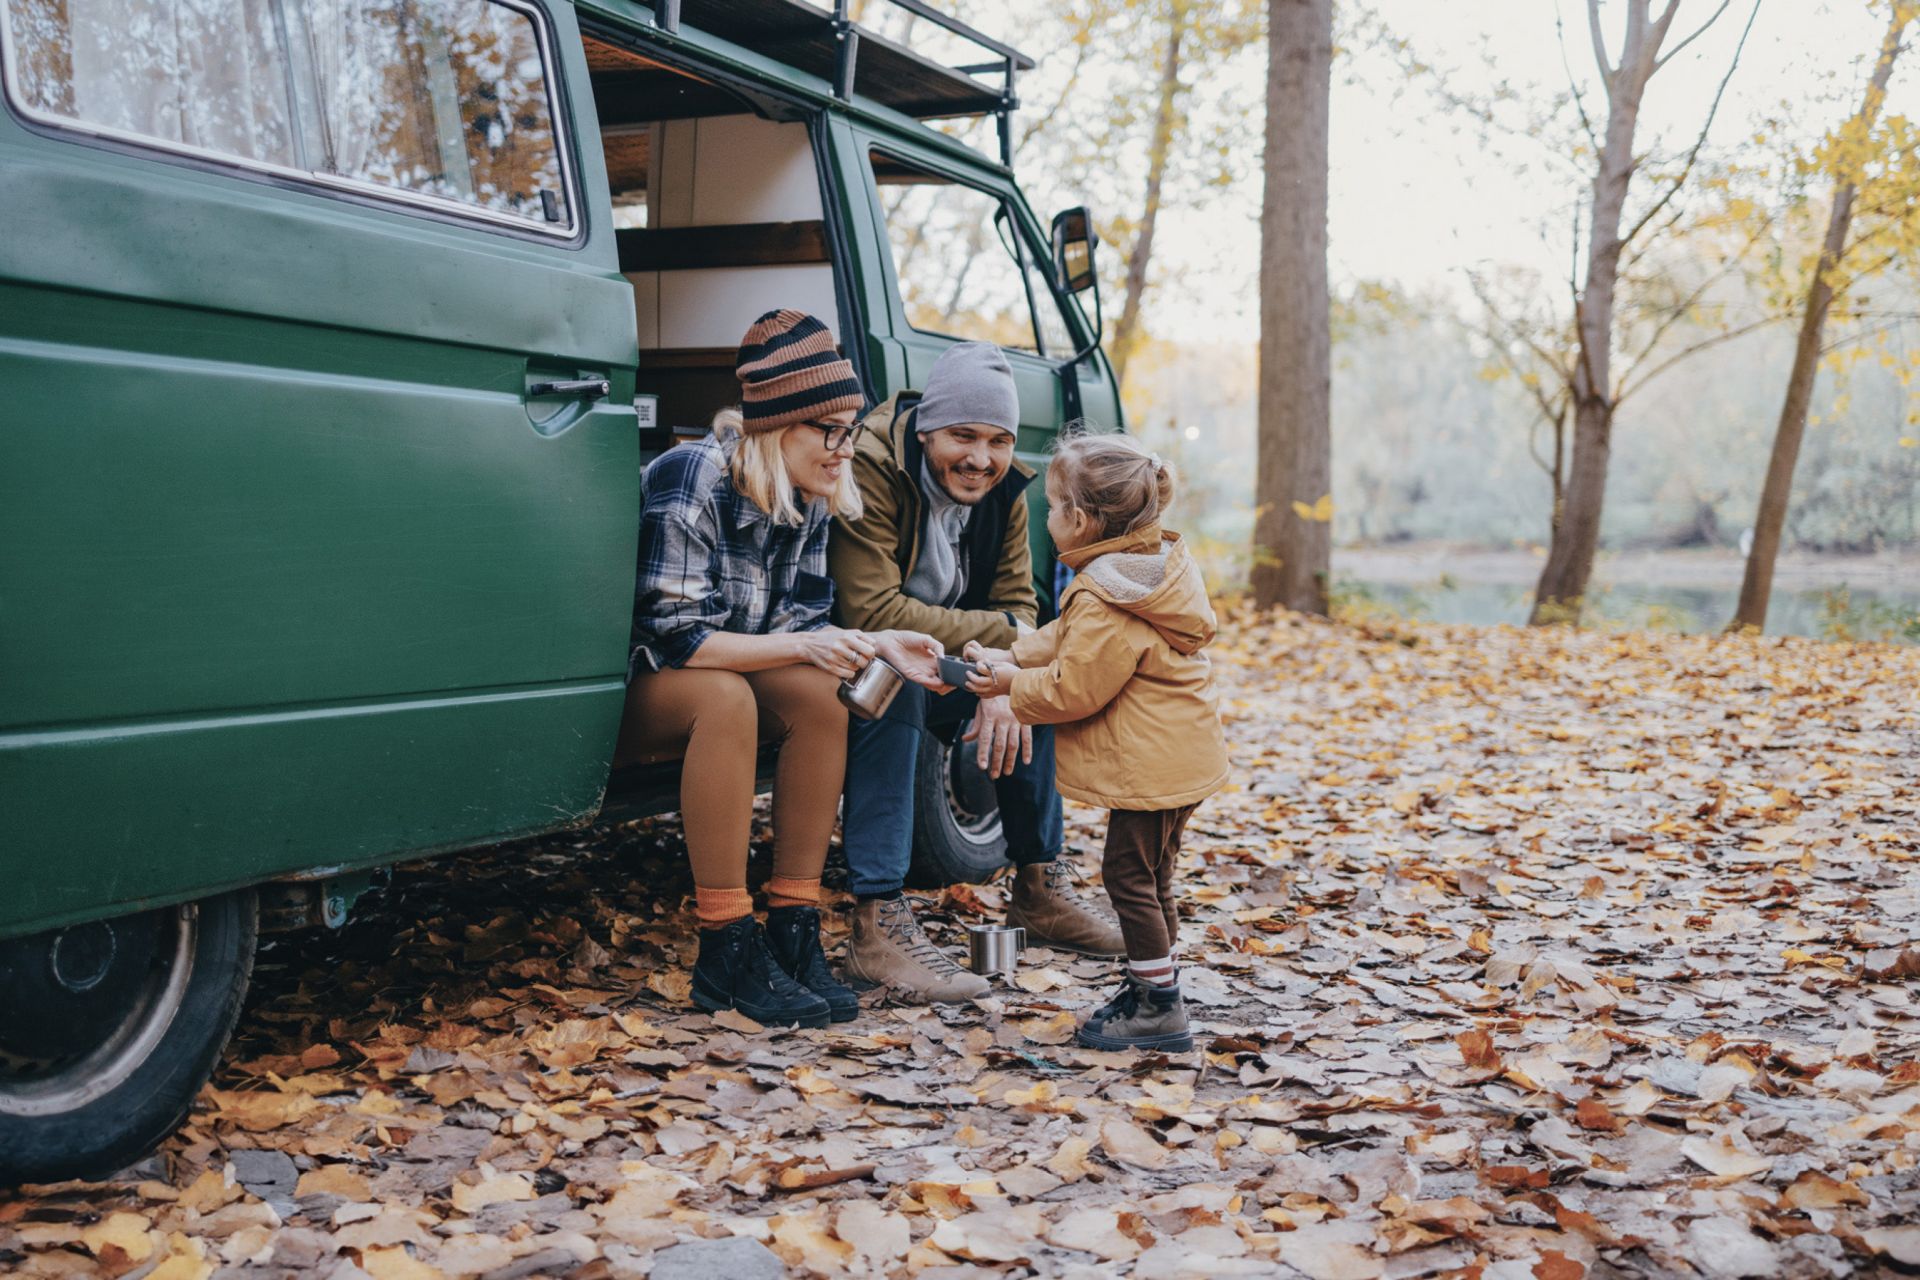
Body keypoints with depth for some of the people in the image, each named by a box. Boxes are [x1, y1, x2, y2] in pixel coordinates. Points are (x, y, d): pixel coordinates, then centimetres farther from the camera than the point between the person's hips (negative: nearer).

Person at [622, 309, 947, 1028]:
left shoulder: (811, 498, -2)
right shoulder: (693, 481, -24)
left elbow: (799, 621, -1)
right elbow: (674, 637, -27)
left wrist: (876, 645, -19)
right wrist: (802, 647, -31)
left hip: (727, 680, 7)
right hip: (623, 692, -7)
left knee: (819, 691, -21)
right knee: (724, 697, -36)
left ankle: (794, 932, -18)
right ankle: (726, 950, -31)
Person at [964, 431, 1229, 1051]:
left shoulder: (1105, 604, -24)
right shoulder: (1155, 561, 9)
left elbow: (1073, 690, -21)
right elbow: (1069, 639, 15)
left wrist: (1012, 686, -6)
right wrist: (1012, 656, 7)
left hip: (1151, 763, -11)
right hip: (1181, 755, 11)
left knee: (1130, 875, -2)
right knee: (1148, 876, 19)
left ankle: (1160, 1008, 4)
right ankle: (1151, 985, 29)